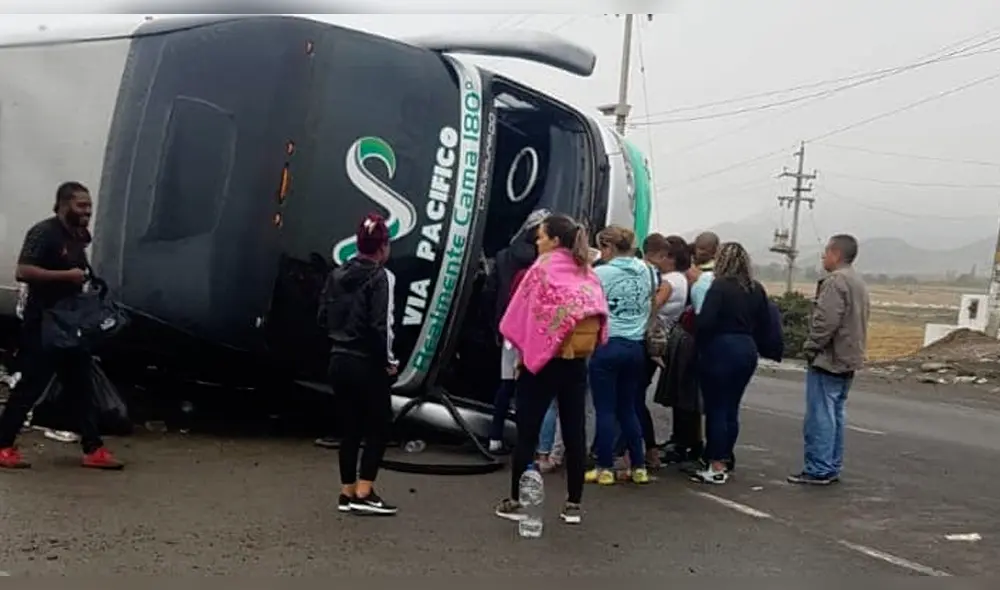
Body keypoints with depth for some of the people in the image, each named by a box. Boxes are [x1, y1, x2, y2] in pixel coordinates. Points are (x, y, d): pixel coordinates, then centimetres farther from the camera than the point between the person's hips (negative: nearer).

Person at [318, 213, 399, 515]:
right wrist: (388, 360, -8)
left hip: (339, 360, 6)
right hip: (368, 364, -6)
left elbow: (323, 317, 8)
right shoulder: (381, 277, -12)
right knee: (379, 426, 5)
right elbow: (381, 325, -18)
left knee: (350, 428, 13)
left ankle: (347, 493, 17)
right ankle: (364, 493, 2)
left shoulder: (337, 274, 8)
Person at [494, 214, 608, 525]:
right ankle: (573, 505, 11)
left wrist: (523, 350, 5)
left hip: (543, 360, -5)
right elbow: (598, 317, 6)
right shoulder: (588, 272, 7)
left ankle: (516, 501, 9)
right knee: (575, 433, 7)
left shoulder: (543, 268, -8)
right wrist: (582, 348, 9)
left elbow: (522, 314, -6)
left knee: (527, 432, 3)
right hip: (577, 363, 5)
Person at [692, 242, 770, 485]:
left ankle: (716, 467, 3)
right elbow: (765, 321, 8)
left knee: (716, 409, 1)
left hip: (720, 349, -6)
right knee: (731, 408, 15)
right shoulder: (757, 289, 5)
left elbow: (705, 321, -19)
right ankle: (724, 459, 22)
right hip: (747, 350, 6)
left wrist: (698, 342, -3)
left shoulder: (720, 287, -14)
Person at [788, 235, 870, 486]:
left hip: (828, 360, -10)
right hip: (848, 360, 10)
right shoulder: (859, 283, 16)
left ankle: (818, 470, -4)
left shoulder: (835, 281, -16)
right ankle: (832, 468, 19)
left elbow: (826, 321, -24)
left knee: (820, 416, -6)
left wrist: (811, 347, -12)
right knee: (835, 415, 15)